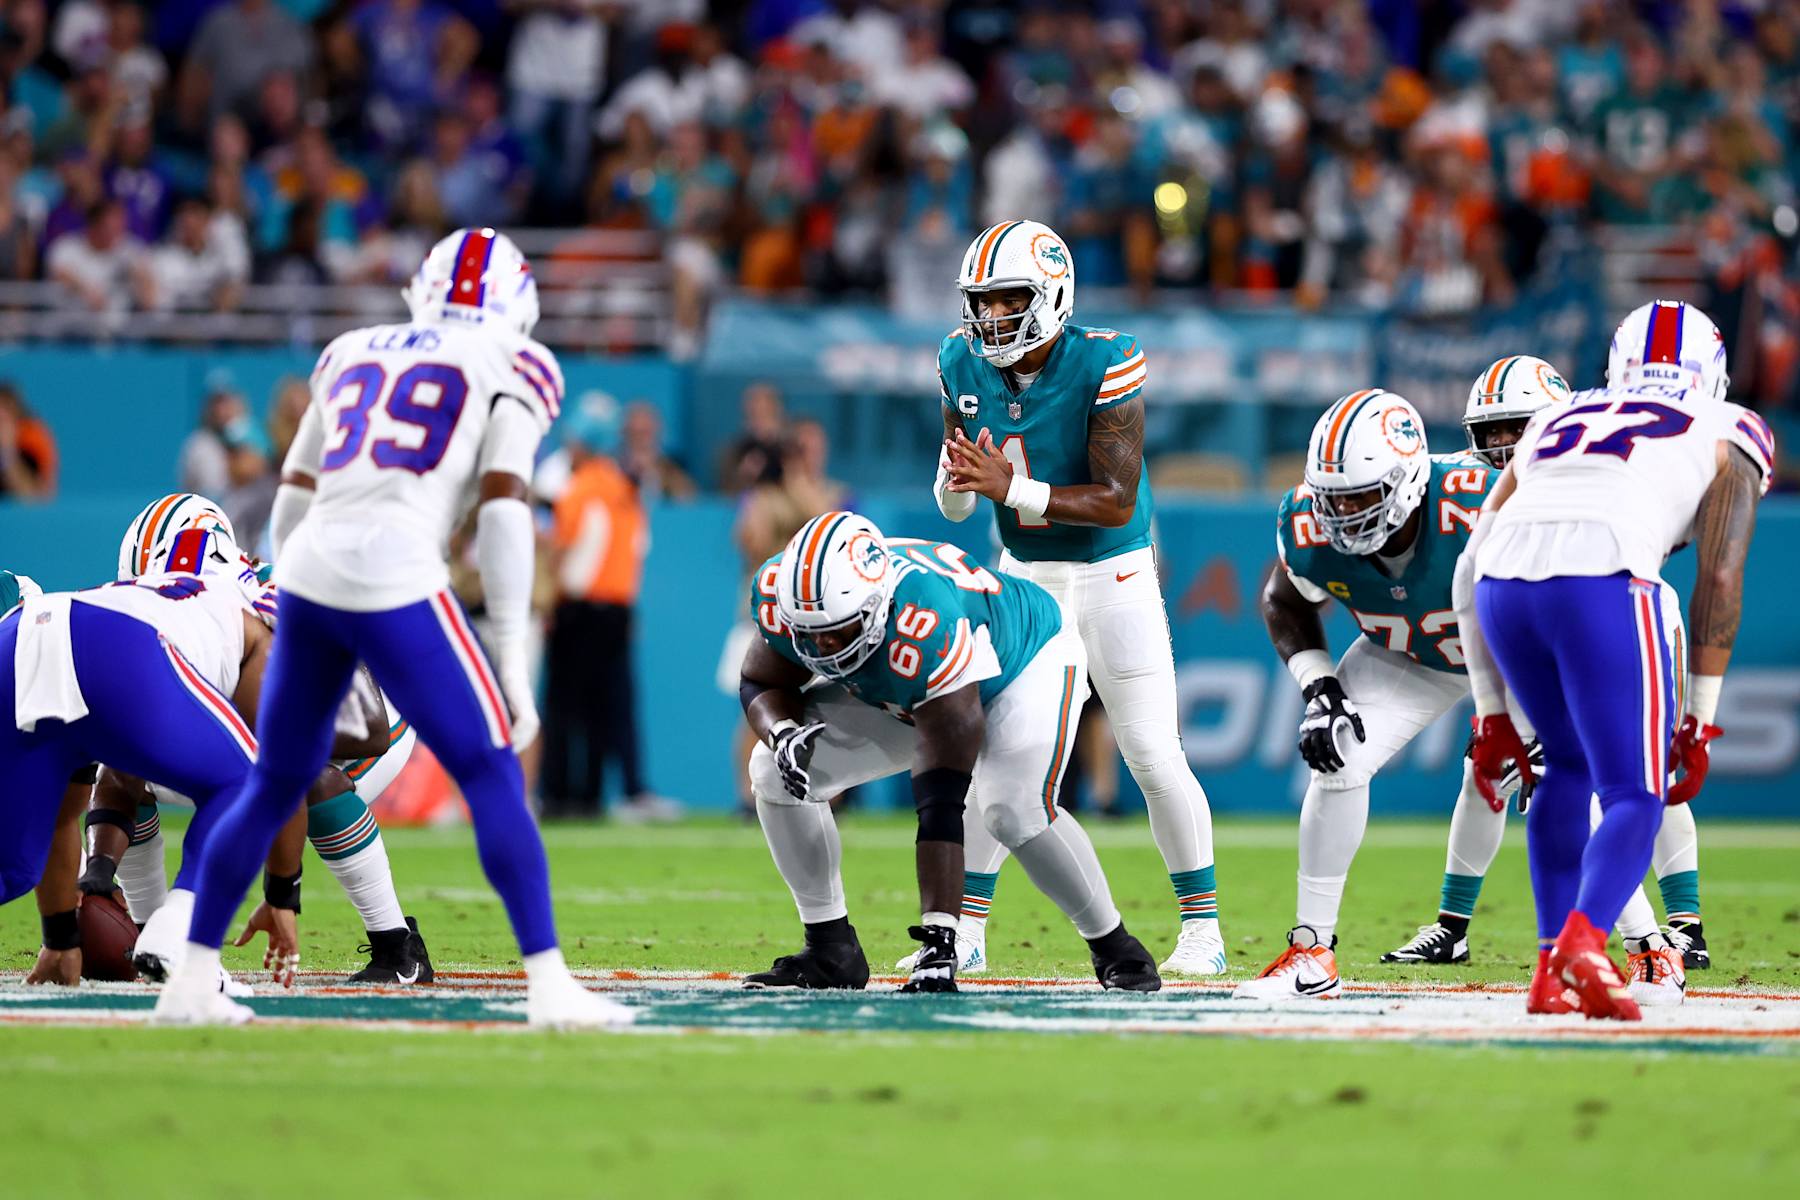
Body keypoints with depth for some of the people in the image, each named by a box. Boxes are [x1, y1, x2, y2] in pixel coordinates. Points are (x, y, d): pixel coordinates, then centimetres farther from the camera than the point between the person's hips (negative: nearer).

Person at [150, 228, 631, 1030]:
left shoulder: (353, 355, 23)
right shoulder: (510, 370, 8)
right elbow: (502, 513, -3)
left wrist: (294, 626, 29)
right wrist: (512, 660, -3)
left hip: (307, 574, 5)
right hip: (395, 582, -5)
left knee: (274, 786, 18)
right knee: (492, 778, 2)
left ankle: (188, 982, 20)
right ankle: (548, 985, -4)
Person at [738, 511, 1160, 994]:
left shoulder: (928, 627, -45)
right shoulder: (781, 592, -29)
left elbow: (940, 803, -45)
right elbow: (761, 682, -7)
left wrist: (937, 939, -47)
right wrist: (783, 733, -33)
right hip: (896, 697, 6)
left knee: (1014, 812, -32)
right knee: (775, 774, -11)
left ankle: (1115, 949, -10)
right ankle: (831, 950, 0)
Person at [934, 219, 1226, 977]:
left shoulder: (1104, 366, -22)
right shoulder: (965, 367, -6)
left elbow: (1117, 503, -24)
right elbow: (955, 499, 0)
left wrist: (1012, 488, -33)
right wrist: (958, 483, -24)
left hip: (1113, 574, -4)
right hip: (1025, 574, 4)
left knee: (1154, 758, -4)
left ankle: (1201, 927, 7)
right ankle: (964, 929, 5)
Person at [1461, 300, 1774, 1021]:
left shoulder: (1554, 422, 34)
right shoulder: (1727, 438, 23)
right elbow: (1719, 584, 12)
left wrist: (1492, 714, 31)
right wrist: (1700, 724, 15)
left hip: (1504, 585, 4)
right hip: (1601, 583, -4)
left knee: (1569, 766, 25)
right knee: (1635, 796, 3)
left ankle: (1553, 970, 17)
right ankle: (1583, 944, -23)